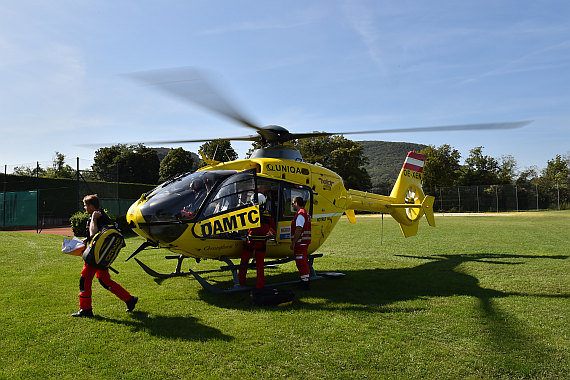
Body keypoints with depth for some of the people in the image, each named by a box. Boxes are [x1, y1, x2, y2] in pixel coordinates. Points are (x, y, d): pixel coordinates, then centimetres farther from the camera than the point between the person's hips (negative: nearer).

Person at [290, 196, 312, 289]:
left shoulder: (300, 215, -16)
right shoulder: (306, 213, 17)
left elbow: (298, 230, -23)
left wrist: (293, 243, -20)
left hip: (300, 242, -10)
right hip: (305, 242, 10)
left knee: (300, 262, -6)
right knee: (303, 262, 17)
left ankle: (305, 282, -4)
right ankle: (307, 279, 26)